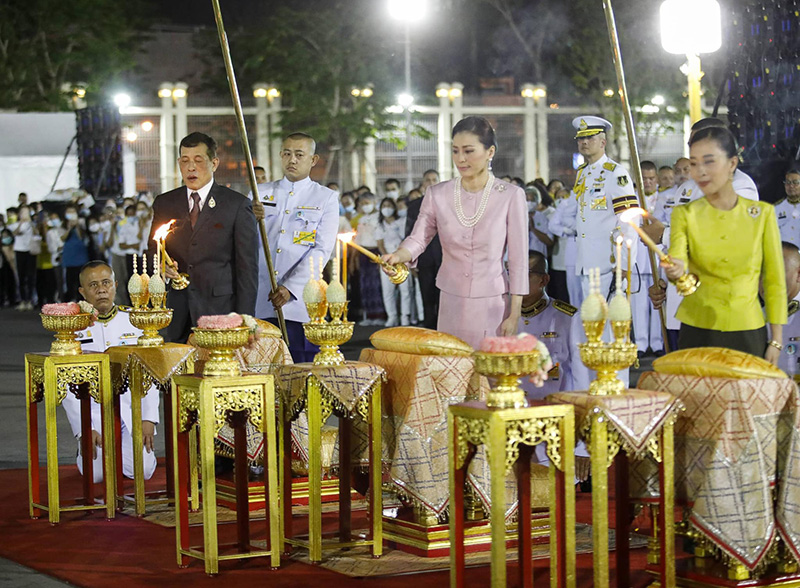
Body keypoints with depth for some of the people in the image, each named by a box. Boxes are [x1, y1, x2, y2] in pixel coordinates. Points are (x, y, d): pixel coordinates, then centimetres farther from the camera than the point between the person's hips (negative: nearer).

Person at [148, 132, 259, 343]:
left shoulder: (237, 204, 1)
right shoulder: (164, 203, 13)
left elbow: (248, 268, -1)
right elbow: (153, 249, 21)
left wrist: (244, 323, -8)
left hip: (220, 310, -3)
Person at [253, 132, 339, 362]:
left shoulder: (326, 198, 7)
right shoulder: (261, 194, 15)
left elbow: (321, 250, -3)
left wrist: (290, 287, -14)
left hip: (300, 303, -2)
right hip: (259, 302, 2)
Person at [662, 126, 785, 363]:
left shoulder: (762, 213, 1)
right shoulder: (684, 214, 1)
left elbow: (775, 281, 3)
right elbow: (676, 259, -15)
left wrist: (776, 340, 0)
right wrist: (675, 271, -39)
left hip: (748, 334, 0)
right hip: (698, 332, 0)